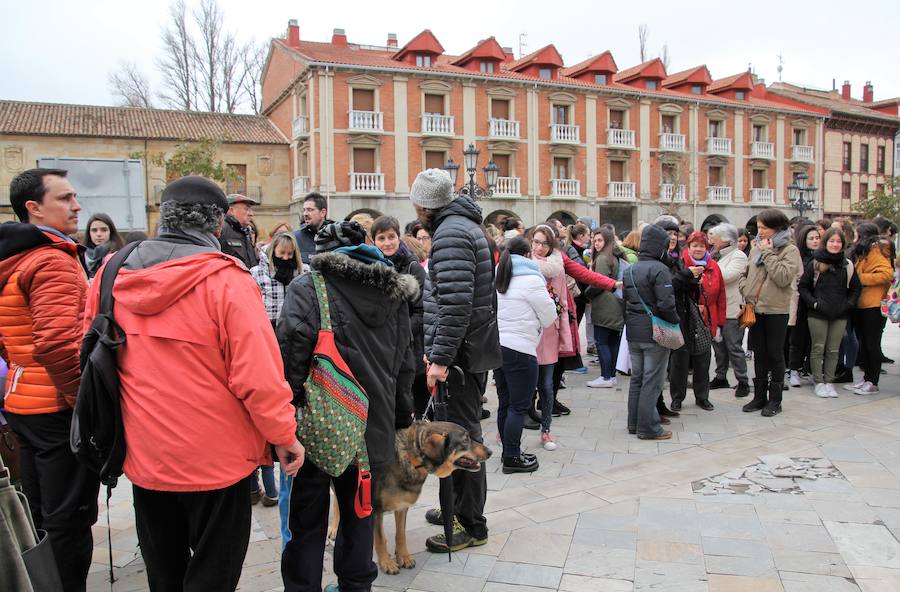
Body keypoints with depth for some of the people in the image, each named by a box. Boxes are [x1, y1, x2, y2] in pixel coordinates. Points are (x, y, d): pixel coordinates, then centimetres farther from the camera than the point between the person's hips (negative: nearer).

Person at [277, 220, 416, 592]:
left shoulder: (307, 288, -6)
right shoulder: (393, 292, 9)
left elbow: (292, 349, -19)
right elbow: (405, 362, 13)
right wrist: (401, 417, 21)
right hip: (373, 423, 5)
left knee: (307, 519, 10)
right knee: (359, 512, 20)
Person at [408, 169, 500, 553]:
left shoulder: (450, 233, -15)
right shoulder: (464, 225, 18)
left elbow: (455, 303, -25)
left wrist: (440, 357, -23)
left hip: (460, 350, -11)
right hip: (472, 348, 11)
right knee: (461, 430, 18)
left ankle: (471, 524, 8)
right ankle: (460, 507, 32)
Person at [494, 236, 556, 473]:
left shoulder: (497, 278, 12)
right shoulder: (531, 280, -9)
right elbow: (549, 316, -3)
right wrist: (533, 324, 16)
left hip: (496, 345, 8)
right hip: (520, 349, -7)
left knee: (505, 404, 14)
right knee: (518, 406, 0)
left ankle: (509, 452, 23)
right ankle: (512, 458, 5)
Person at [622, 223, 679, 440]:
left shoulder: (630, 270, 10)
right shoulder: (659, 269, -15)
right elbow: (666, 304, -20)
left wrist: (630, 323, 15)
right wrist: (675, 321, -5)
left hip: (633, 333, 7)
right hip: (655, 332, -7)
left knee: (636, 379, 15)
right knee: (652, 381, 0)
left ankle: (634, 423, 22)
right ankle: (648, 427, 4)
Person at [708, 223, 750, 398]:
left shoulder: (738, 256, -8)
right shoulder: (715, 255, 14)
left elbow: (726, 276, -22)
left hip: (731, 310, -7)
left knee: (734, 347, -3)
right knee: (718, 345, 14)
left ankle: (743, 382, 7)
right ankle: (721, 377, 25)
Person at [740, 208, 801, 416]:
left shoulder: (790, 250, -7)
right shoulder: (756, 249, 9)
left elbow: (783, 277, -21)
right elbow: (747, 274, 18)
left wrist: (768, 254, -16)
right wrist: (746, 294, 3)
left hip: (776, 310, -5)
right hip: (755, 309, 5)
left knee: (774, 354, 4)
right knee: (759, 354, 12)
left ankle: (775, 400, 15)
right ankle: (760, 396, 22)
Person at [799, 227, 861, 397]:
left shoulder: (847, 265, 7)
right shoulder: (814, 263, -1)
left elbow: (856, 288, 15)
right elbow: (803, 286, 1)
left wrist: (849, 304, 1)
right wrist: (813, 303, -9)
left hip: (840, 315, 2)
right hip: (818, 314, -2)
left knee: (833, 350, 6)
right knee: (818, 348, 1)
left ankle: (829, 382, 14)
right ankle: (819, 382, 9)